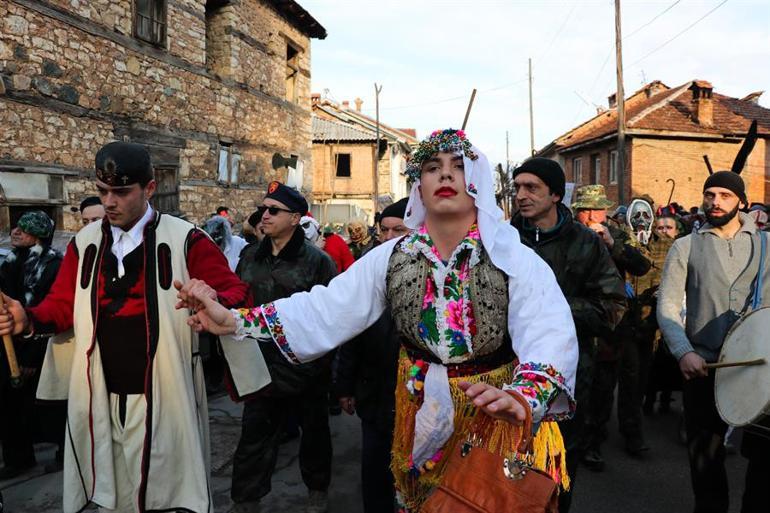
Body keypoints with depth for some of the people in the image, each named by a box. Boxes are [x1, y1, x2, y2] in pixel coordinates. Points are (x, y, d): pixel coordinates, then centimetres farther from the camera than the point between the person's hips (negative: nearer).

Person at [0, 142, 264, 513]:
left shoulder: (184, 240, -10)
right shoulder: (85, 243, 6)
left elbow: (234, 293, -11)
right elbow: (64, 303, 11)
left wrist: (213, 302, -33)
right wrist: (30, 319, -9)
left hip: (163, 399, -4)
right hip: (102, 399, 5)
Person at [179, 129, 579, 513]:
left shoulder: (516, 259, -15)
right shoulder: (391, 257, -5)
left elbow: (552, 338, -27)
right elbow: (324, 309, -10)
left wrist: (521, 399, -48)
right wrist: (234, 320, -21)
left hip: (497, 418, -2)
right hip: (419, 419, 3)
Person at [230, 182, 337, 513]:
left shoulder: (317, 260, -11)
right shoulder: (251, 257, 5)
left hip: (306, 366, -3)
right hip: (263, 365, 3)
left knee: (314, 432, 16)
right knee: (254, 437, 6)